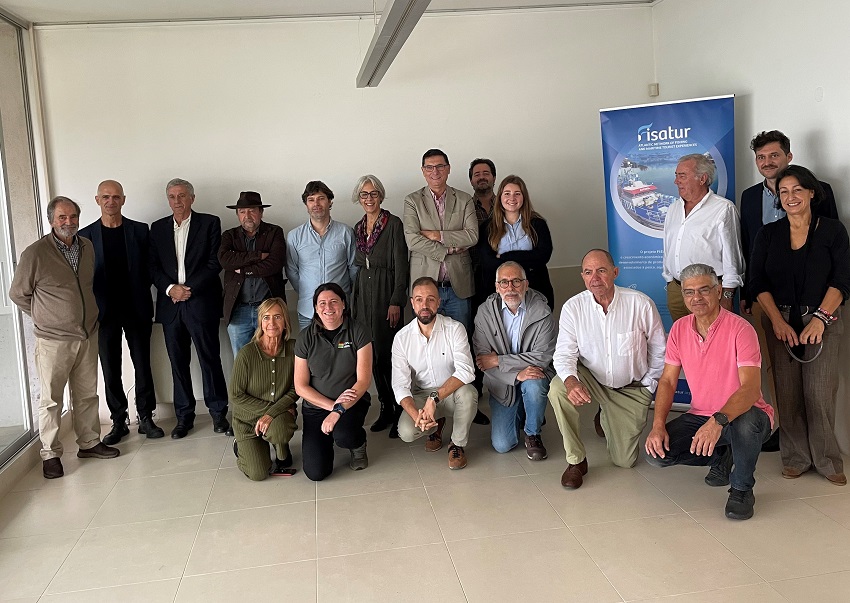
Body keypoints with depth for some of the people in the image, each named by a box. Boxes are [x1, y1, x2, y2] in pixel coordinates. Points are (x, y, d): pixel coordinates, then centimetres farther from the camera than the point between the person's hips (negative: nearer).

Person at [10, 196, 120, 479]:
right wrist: (44, 317, 5)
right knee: (51, 400, 4)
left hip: (88, 335, 5)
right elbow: (18, 294, -1)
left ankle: (89, 443, 27)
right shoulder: (35, 254, -13)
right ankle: (50, 455, 16)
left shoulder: (87, 246, 4)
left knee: (87, 394, 14)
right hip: (53, 340, -5)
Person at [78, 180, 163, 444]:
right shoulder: (85, 235, 2)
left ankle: (145, 417, 17)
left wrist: (142, 295, -6)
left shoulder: (140, 231, 2)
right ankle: (119, 421, 18)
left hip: (137, 309, 0)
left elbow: (150, 267, 4)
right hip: (104, 312, 0)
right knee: (110, 370, 6)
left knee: (142, 365, 5)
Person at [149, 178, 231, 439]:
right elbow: (153, 267, 9)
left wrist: (189, 289, -11)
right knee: (178, 362, 8)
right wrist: (171, 288, -8)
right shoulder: (158, 228, 13)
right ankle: (184, 416, 18)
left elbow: (215, 263, -4)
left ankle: (218, 414, 11)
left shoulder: (209, 223, 2)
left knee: (210, 359, 0)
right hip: (170, 304, 4)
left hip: (201, 302, -3)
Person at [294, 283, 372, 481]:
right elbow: (301, 386, -3)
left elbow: (364, 379, -11)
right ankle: (327, 439, 24)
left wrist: (338, 411, -21)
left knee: (343, 435, -36)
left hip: (352, 402, -2)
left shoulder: (357, 332, -8)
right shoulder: (306, 338, -4)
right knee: (316, 472, -11)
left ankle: (358, 445, 4)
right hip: (316, 407, 2)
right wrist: (332, 405, -15)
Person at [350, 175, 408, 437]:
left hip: (386, 293, -6)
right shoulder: (358, 228, 14)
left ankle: (400, 411, 4)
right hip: (363, 293, 6)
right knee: (373, 354, 8)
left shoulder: (393, 224, -6)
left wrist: (396, 301, -15)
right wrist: (355, 301, 15)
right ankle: (386, 408, 19)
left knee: (389, 353, -7)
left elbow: (401, 265, -10)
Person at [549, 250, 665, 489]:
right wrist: (571, 381, -37)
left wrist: (648, 387, 2)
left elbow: (659, 350, -2)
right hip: (591, 379, 0)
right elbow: (564, 354, -16)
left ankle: (607, 419, 37)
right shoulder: (573, 307, -14)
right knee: (558, 388, -34)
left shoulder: (641, 304, -16)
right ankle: (576, 461, -15)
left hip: (632, 388, 0)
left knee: (625, 461, 3)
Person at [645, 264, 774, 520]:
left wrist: (718, 421, -45)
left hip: (741, 414, -5)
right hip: (700, 416, 5)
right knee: (656, 452, -15)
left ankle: (742, 488, -9)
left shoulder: (740, 329, -18)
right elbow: (667, 381, 3)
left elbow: (751, 389, -28)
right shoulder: (679, 329, -1)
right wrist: (658, 425, -12)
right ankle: (720, 456, 15)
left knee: (746, 422, -40)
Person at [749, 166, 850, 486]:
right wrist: (778, 321, -9)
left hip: (822, 320, -2)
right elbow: (758, 282, 2)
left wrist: (820, 319, -16)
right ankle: (795, 457, 13)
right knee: (788, 392, 1)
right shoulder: (768, 234, 8)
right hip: (780, 321, 2)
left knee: (819, 391, -7)